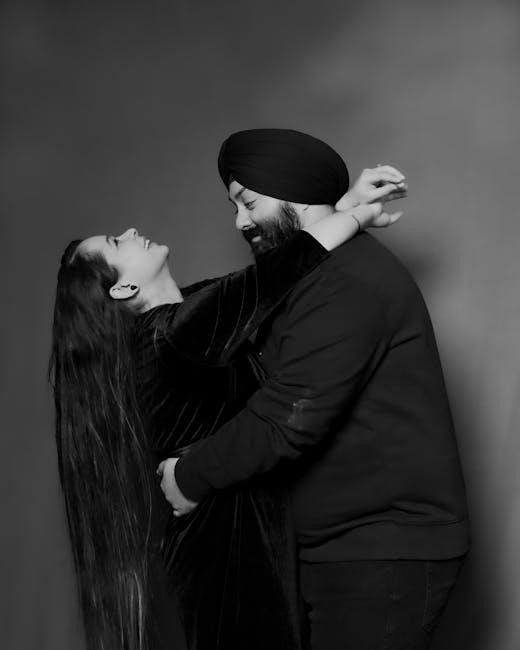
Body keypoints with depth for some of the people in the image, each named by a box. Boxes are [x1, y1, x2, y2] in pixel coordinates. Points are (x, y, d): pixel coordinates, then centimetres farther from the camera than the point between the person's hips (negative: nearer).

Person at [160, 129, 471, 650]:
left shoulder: (347, 279, -18)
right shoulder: (326, 271, 17)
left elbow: (287, 421, -23)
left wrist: (191, 478, -12)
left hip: (385, 552, -10)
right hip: (341, 547, 10)